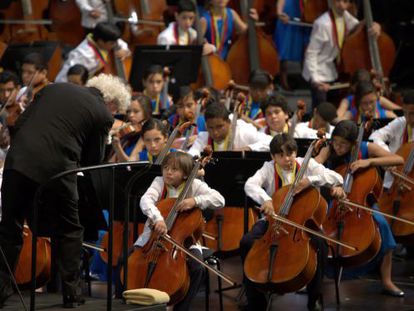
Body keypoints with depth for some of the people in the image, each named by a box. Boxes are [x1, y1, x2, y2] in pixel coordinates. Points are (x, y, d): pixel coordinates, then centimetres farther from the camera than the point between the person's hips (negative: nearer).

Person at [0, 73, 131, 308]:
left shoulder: (54, 88, 17)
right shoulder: (103, 115, 5)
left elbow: (21, 122, 15)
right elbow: (92, 161, 9)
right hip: (56, 171, -3)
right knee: (69, 232, 16)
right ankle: (72, 292, 16)